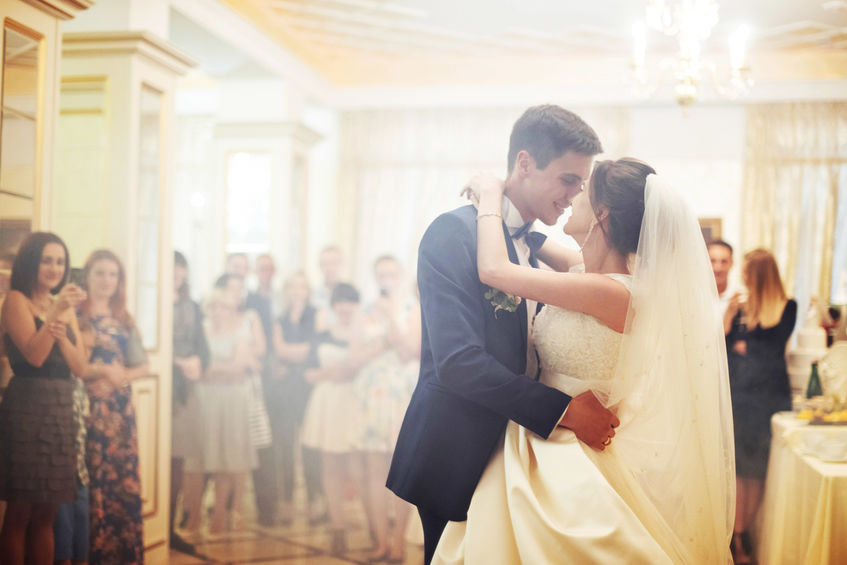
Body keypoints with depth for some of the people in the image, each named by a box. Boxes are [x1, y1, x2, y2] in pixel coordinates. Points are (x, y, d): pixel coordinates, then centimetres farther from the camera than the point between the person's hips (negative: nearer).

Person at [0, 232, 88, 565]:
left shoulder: (66, 307, 17)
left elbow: (81, 367, 7)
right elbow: (34, 356, -15)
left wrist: (62, 334, -9)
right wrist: (56, 313, -23)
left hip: (61, 411, 7)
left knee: (45, 515, 9)